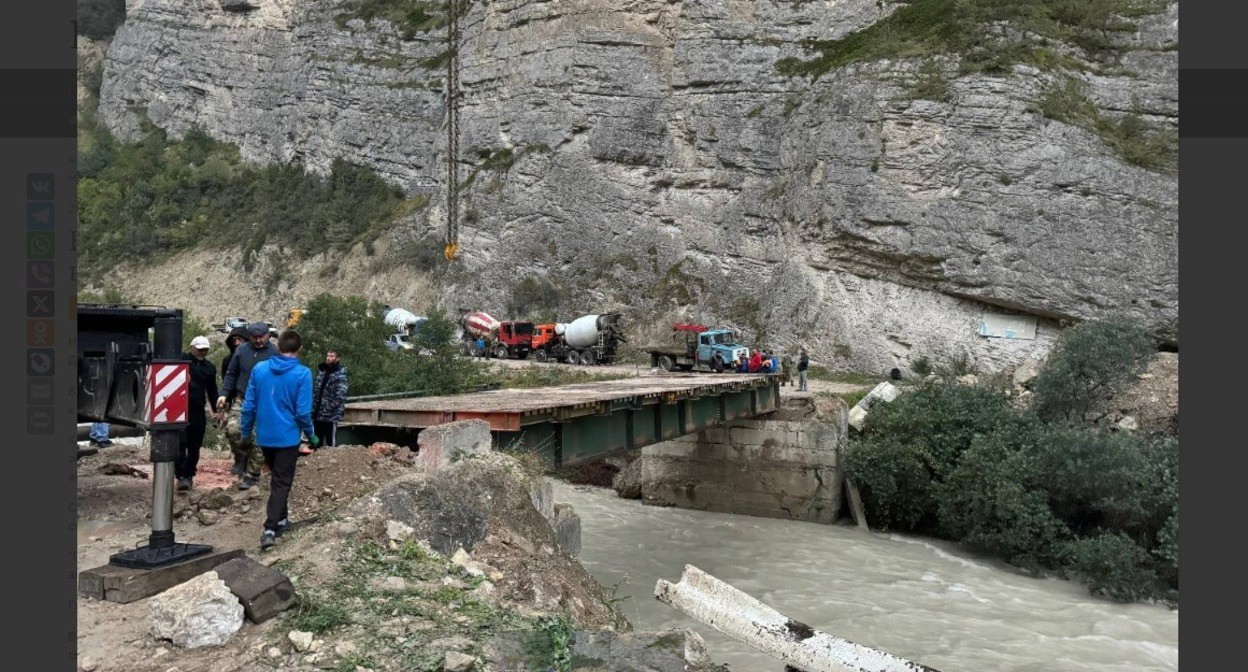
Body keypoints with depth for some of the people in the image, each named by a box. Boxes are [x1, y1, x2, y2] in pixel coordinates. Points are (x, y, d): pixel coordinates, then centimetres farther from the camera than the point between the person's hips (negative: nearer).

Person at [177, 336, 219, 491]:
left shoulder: (209, 367, 14)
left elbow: (212, 390, 21)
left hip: (198, 411, 4)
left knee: (195, 446, 8)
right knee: (180, 444, -7)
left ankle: (189, 475, 17)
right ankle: (181, 476, -6)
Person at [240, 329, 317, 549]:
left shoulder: (259, 368, -3)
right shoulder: (302, 374, -14)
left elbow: (248, 405, 1)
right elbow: (303, 412, -15)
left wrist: (245, 433, 13)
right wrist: (311, 436, -1)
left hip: (264, 437, 4)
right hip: (288, 437, -4)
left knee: (276, 479, 22)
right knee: (282, 483, 3)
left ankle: (281, 519, 33)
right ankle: (270, 529, -8)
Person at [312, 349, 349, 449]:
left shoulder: (340, 375, -9)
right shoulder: (322, 373, 13)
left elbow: (340, 397, -15)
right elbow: (316, 393, 15)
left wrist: (337, 415, -21)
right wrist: (313, 411, 8)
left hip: (331, 416, -7)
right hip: (318, 415, 7)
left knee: (331, 444, 2)